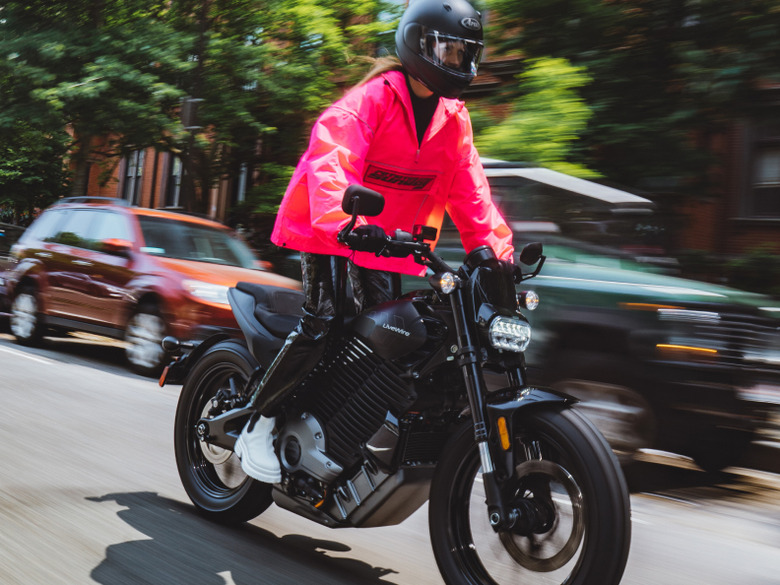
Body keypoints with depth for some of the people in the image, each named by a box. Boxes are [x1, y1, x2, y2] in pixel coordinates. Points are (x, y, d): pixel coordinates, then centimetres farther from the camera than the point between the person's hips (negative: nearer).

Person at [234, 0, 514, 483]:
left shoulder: (454, 119, 7)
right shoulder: (372, 99, -15)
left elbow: (469, 191, 6)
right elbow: (330, 158, -30)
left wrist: (496, 246, -8)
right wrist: (343, 221, -47)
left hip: (387, 243, 7)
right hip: (327, 228, -7)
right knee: (323, 324, -20)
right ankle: (258, 424, -7)